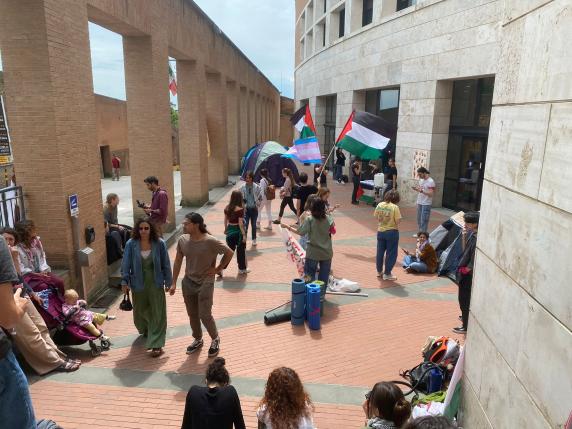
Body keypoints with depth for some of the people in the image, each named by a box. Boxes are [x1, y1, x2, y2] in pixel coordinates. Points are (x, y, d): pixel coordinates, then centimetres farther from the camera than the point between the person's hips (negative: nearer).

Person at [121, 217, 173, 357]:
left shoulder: (159, 243, -9)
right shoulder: (131, 244, -9)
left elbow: (166, 264, -4)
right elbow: (126, 264, -4)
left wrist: (169, 282, -2)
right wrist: (125, 282, -9)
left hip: (155, 284, -1)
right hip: (139, 284, 2)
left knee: (157, 314, -1)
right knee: (140, 312, 20)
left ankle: (156, 345, 6)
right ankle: (145, 330, 51)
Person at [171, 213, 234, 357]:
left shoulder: (210, 241, -21)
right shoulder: (182, 240, -6)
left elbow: (229, 253, -10)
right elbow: (178, 261, 5)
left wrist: (218, 269, -8)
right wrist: (174, 282, 6)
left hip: (205, 283, -5)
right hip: (188, 282, 5)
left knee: (204, 315, -1)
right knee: (192, 315, 16)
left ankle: (215, 339, 25)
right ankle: (198, 340, 38)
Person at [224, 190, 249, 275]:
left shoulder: (227, 208, 0)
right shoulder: (240, 209, -19)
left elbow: (225, 220, 10)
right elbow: (240, 223, -20)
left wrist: (226, 229, 23)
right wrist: (244, 234, -15)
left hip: (230, 230, 6)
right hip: (238, 231, -6)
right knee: (241, 250, 11)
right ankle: (242, 269, 23)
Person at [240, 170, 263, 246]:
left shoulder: (256, 187, -5)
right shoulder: (242, 188, -4)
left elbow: (260, 198, 2)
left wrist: (258, 205, -5)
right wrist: (243, 206, -6)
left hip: (254, 209, 1)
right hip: (246, 209, 0)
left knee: (253, 224, 12)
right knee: (245, 224, -11)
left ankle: (254, 240, 26)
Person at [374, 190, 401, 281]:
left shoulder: (379, 205, -2)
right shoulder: (395, 207, -17)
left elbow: (376, 217, 5)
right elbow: (397, 221, -18)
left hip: (380, 231, 5)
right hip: (392, 232, -5)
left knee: (380, 252, 18)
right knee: (391, 253, 8)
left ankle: (379, 271, 33)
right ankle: (387, 274, 15)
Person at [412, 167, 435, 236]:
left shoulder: (430, 182, -15)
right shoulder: (421, 180, 9)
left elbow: (431, 194, -19)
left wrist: (421, 191, -29)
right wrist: (416, 189, -2)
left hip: (426, 204, -8)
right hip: (419, 203, 8)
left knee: (424, 220, -6)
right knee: (419, 219, 14)